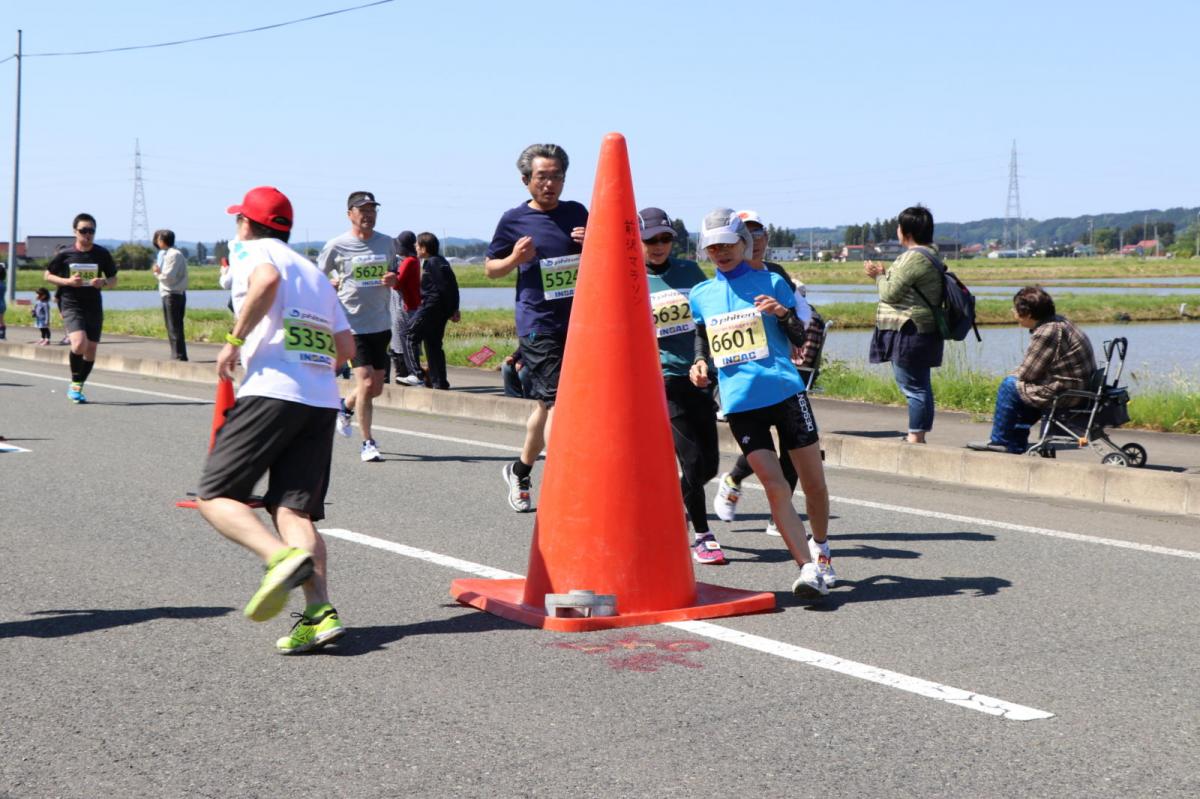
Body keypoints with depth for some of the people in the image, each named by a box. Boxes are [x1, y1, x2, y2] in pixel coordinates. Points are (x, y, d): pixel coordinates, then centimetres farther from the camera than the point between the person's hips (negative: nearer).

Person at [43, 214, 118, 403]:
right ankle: (74, 384, -2)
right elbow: (47, 275, 8)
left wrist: (103, 282, -12)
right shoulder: (65, 254, -2)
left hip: (94, 305, 3)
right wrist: (67, 281, -10)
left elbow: (113, 279, 12)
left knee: (91, 349, 5)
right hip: (71, 304, -3)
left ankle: (78, 388, 24)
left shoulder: (102, 254, 3)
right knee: (79, 343, -23)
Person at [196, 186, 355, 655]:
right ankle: (320, 612, -18)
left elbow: (266, 281, -18)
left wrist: (235, 340, -10)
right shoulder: (315, 273, 27)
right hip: (324, 401, 6)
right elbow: (346, 347, 19)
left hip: (270, 392, -6)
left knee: (215, 497, 0)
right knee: (293, 510, 1)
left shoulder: (250, 249, 8)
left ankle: (283, 558, -25)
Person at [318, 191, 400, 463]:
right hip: (353, 324, -5)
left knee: (377, 387, 10)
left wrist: (393, 280, -1)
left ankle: (345, 407, 42)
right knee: (366, 382, -13)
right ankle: (367, 443, -2)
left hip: (382, 324, 5)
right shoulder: (336, 246, -4)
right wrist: (332, 285, -11)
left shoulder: (387, 243, 9)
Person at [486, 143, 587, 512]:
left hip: (577, 321, 4)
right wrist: (515, 258, -11)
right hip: (538, 325, -4)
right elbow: (490, 268, 8)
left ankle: (520, 471, 30)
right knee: (557, 401, -12)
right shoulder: (514, 220, 0)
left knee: (546, 403, 12)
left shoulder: (577, 213, 10)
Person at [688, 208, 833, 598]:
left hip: (785, 393, -1)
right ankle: (807, 567, -10)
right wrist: (699, 363, 2)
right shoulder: (700, 295, 11)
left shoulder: (770, 283, 4)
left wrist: (782, 313, -14)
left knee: (814, 482, 4)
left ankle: (821, 550, 27)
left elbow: (799, 337, 5)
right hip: (739, 402, 1)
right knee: (774, 486, -10)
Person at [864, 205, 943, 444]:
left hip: (909, 333, -11)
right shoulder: (928, 254, 16)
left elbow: (890, 293, -17)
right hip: (921, 332, 11)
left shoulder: (915, 257, -18)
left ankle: (915, 436, -6)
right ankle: (917, 435, 18)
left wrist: (879, 276, 1)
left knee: (914, 387, -8)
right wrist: (885, 274, 12)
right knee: (919, 386, 13)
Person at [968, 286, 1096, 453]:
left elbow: (1026, 373, -15)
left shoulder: (1046, 333, -20)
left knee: (1009, 385, -2)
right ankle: (1016, 442, 26)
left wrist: (1013, 376, 6)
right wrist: (1018, 374, 7)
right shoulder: (1060, 321, 12)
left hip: (1065, 393, -10)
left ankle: (1000, 440, 11)